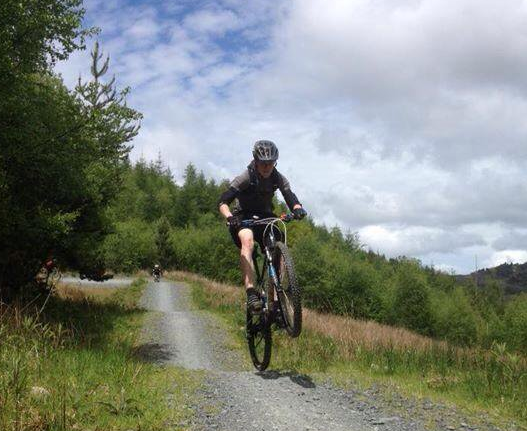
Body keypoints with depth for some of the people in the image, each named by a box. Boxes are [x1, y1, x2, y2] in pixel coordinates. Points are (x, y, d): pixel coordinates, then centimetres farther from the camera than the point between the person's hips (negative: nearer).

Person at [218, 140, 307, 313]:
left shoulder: (279, 178, -7)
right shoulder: (246, 177, -19)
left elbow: (290, 197, -21)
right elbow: (223, 201, -28)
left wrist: (297, 209, -45)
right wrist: (229, 217, -49)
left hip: (265, 217, 5)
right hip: (244, 217, -4)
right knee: (247, 241, -34)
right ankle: (251, 293, -44)